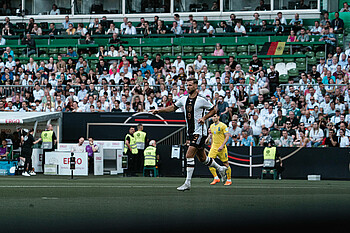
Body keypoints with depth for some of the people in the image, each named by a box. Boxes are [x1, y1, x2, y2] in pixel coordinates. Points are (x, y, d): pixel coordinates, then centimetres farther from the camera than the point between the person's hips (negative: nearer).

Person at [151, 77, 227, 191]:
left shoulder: (201, 100, -10)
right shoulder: (184, 99, 7)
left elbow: (213, 110, 1)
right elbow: (173, 107, 18)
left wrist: (204, 118, -12)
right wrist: (159, 110, 7)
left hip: (199, 132, -7)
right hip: (191, 132, 7)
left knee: (189, 155, -15)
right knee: (202, 158, 15)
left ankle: (187, 183, -14)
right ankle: (220, 168, 37)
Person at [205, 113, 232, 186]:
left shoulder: (223, 126, -9)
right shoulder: (212, 126, 12)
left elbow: (227, 136, -11)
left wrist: (222, 146, -20)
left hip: (221, 148, -6)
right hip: (214, 147, 6)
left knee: (226, 164, 0)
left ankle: (229, 180, 11)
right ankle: (216, 178, -2)